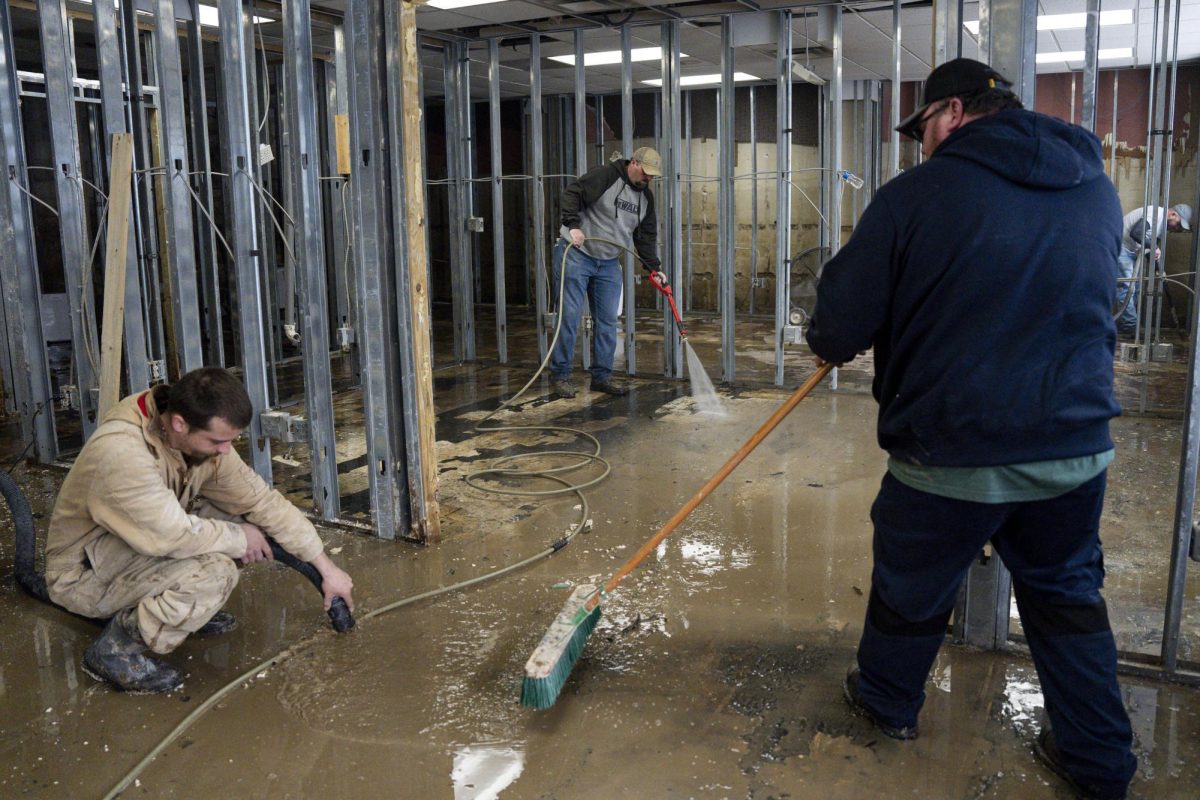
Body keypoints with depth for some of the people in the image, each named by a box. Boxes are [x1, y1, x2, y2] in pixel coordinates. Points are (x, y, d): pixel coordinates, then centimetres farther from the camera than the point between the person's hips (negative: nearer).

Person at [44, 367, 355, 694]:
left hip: (144, 545, 8)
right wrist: (239, 538, -16)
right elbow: (175, 534, -35)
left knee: (236, 512, -8)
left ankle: (189, 605, 10)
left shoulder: (203, 437, -11)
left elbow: (264, 500, -6)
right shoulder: (121, 451, -34)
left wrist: (327, 569, -4)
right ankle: (116, 647, -9)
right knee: (214, 570, -29)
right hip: (85, 573, -8)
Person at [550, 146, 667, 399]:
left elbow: (647, 236, 14)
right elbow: (571, 194, -16)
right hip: (575, 255, -7)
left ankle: (602, 377, 14)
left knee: (607, 321, 4)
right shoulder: (605, 176, -13)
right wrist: (573, 225, -28)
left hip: (608, 264, 7)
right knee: (569, 316, -6)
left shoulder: (646, 196, 10)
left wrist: (653, 267, 6)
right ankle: (560, 376, 2)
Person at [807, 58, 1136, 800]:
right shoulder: (1097, 189, 5)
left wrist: (829, 344, 12)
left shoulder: (914, 195, -14)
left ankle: (889, 701, 42)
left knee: (912, 589, 18)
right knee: (1069, 596, 22)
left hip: (950, 456, -4)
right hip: (1077, 449, 5)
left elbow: (838, 329, -12)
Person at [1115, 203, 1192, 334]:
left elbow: (1150, 250, 14)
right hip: (1121, 247, -11)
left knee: (1135, 288, 11)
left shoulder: (1163, 225, 9)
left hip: (1131, 251, 11)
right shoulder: (1155, 214, -22)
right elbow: (1136, 233, -36)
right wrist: (1153, 247, -32)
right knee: (1127, 287, -12)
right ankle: (1130, 326, -11)